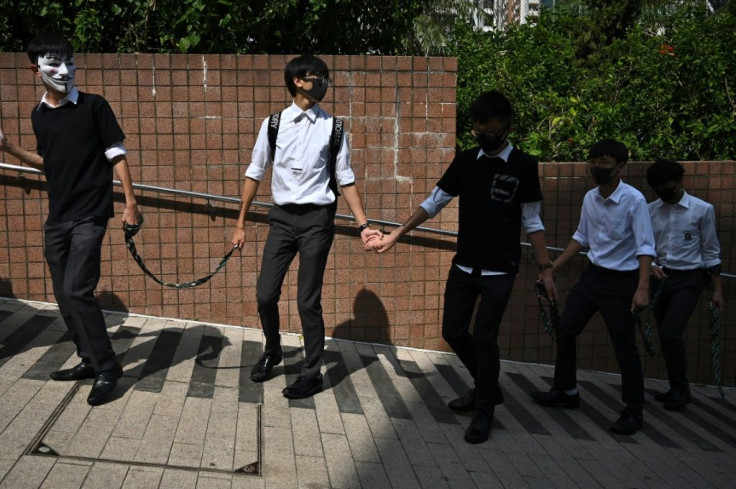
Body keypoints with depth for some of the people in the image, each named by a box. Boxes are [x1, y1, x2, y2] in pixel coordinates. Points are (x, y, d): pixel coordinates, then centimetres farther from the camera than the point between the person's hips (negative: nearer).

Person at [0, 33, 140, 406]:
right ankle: (89, 360, 26)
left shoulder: (93, 106, -6)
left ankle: (107, 368, -2)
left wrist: (130, 202, -10)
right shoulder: (38, 115, 9)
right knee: (63, 295, 10)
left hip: (90, 214, -6)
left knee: (77, 291, -14)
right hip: (57, 217, 6)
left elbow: (116, 154, -5)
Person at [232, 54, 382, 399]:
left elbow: (345, 180, 3)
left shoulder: (331, 127, 0)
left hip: (317, 219, -2)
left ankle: (312, 373, 18)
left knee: (308, 301, 1)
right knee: (265, 295, 5)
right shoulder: (274, 124, 1)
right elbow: (255, 173, 7)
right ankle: (272, 351, 35)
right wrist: (241, 223, 8)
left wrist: (363, 225, -3)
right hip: (282, 217, 2)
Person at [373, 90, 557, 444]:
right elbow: (433, 203, 8)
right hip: (463, 265, 5)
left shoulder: (523, 166, -6)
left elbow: (531, 222, -2)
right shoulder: (465, 161, 3)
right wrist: (394, 236, 4)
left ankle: (484, 409, 15)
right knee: (453, 331, 9)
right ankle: (487, 387, 32)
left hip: (499, 271, -4)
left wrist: (545, 269, -7)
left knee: (484, 338, -4)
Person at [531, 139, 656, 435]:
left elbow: (645, 246, -19)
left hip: (621, 281, -7)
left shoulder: (633, 199, -17)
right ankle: (566, 392, 28)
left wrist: (642, 288, -28)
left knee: (624, 346, 0)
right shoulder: (590, 198, 2)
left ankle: (633, 412, 14)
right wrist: (553, 268, 15)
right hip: (592, 276, 7)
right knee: (565, 330, 10)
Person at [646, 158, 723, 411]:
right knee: (665, 336, 9)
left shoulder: (702, 209, -7)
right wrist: (651, 265, -12)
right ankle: (676, 388, 26)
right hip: (662, 278, 4)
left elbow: (711, 252, -2)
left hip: (689, 279, -4)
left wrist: (717, 288, -1)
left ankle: (681, 389, 6)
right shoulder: (650, 210, 2)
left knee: (671, 334, -14)